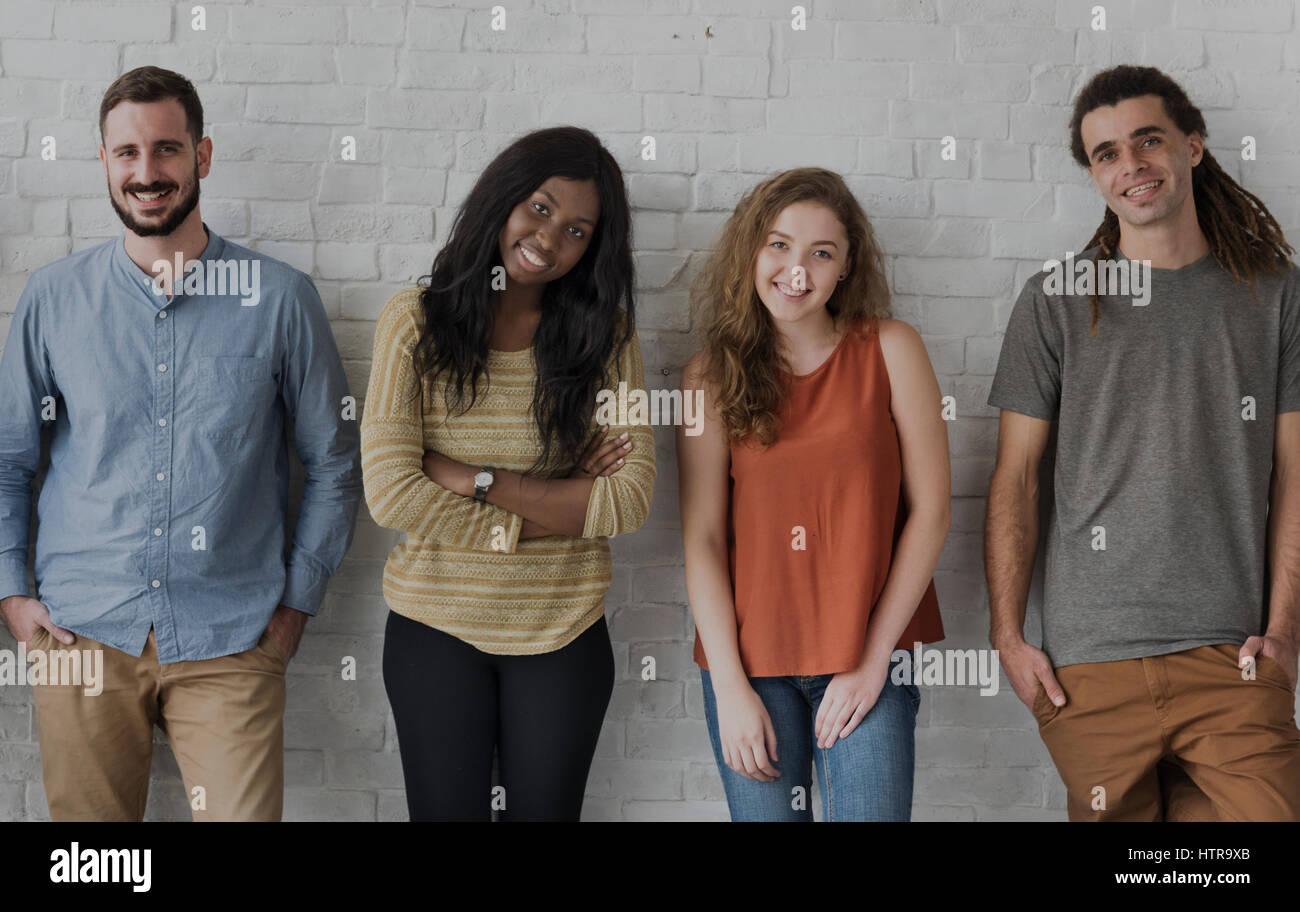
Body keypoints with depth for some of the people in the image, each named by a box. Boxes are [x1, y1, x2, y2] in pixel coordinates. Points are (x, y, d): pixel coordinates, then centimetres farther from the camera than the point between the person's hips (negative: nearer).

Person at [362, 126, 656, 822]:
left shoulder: (604, 336, -2)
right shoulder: (415, 321, -6)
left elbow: (629, 502, -11)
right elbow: (391, 494, -14)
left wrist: (474, 479, -17)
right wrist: (559, 506, -13)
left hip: (564, 636, 1)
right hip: (435, 631, -1)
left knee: (545, 810, 13)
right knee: (446, 811, 11)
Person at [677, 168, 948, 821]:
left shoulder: (889, 350, 0)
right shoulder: (712, 374, 3)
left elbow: (929, 510, -2)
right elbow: (701, 539, -1)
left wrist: (874, 659, -6)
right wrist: (730, 687, -7)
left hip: (869, 660, -1)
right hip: (749, 661, 1)